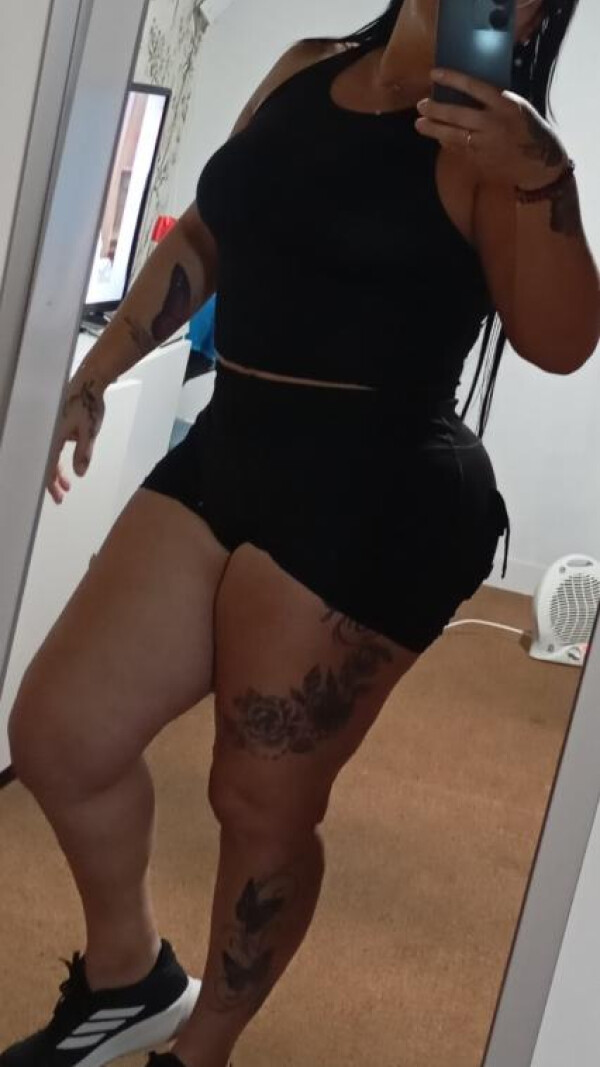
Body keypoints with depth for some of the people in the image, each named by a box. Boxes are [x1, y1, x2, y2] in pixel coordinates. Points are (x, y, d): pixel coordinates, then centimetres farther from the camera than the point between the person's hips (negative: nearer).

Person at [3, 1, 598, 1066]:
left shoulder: (490, 143, -5)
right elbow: (207, 235, 22)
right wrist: (99, 369, 22)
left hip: (376, 500, -6)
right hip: (227, 453, 7)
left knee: (262, 803, 3)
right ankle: (128, 976, 31)